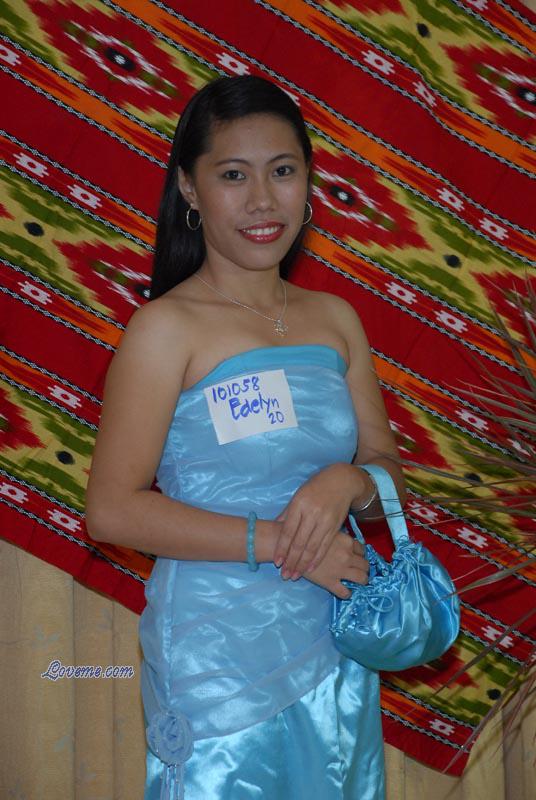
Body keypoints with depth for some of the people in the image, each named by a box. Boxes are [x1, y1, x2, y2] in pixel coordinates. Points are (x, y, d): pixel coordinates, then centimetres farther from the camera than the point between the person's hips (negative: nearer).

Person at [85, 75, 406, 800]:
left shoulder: (336, 320, 6)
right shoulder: (168, 328, -11)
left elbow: (387, 468, 11)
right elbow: (113, 509, -15)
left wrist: (350, 481, -13)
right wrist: (278, 542, -19)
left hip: (336, 647, 6)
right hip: (221, 657, -5)